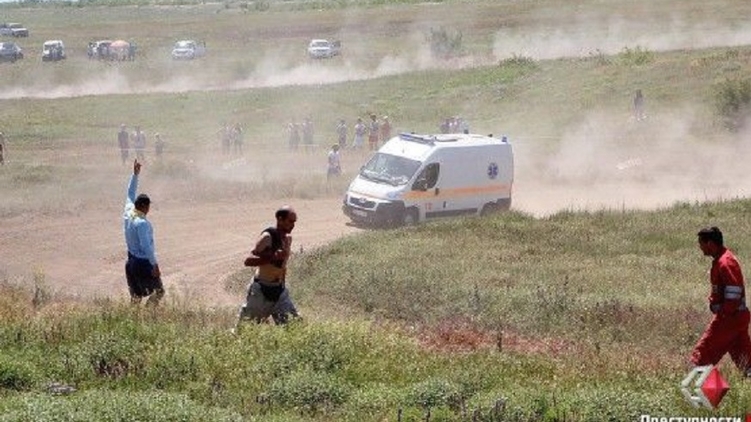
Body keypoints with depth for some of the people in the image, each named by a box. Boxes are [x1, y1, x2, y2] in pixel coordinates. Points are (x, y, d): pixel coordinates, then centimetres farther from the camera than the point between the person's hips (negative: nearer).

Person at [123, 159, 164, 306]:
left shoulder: (128, 215, 2)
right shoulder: (142, 223, -21)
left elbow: (130, 194, 15)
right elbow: (146, 245, -24)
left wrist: (135, 174, 18)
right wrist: (155, 264, -20)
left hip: (131, 262, 8)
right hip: (144, 263, -8)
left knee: (136, 296, 13)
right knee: (158, 291, 6)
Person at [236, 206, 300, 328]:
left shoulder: (288, 239, 8)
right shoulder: (267, 237, -17)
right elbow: (248, 261, -24)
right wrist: (272, 257, -32)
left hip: (279, 290, 7)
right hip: (261, 290, -7)